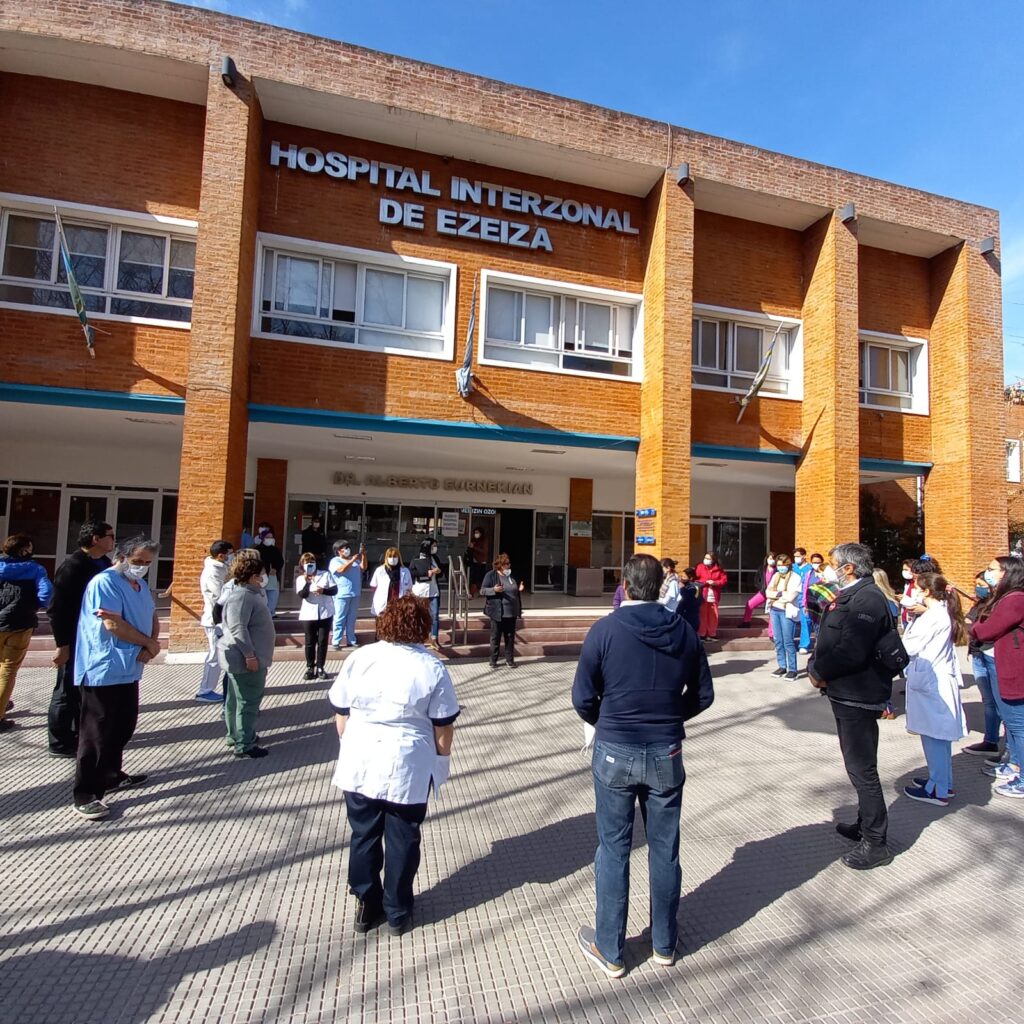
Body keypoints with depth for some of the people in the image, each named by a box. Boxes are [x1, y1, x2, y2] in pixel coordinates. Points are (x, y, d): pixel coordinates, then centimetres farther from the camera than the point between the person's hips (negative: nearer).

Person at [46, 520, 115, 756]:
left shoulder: (105, 563, 8)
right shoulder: (73, 566, -17)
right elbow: (57, 608, -19)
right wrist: (62, 644, -20)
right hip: (76, 641, -8)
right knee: (68, 691, 4)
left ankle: (82, 736, 31)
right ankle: (60, 743, 17)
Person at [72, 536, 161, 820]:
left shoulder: (141, 585, 13)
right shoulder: (105, 582, -16)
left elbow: (152, 618, 12)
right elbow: (113, 625, -23)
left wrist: (151, 646, -8)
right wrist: (150, 643, -11)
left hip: (128, 670, 9)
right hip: (103, 672, -9)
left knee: (123, 728, 19)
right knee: (97, 733, -2)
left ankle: (112, 776, 34)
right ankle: (85, 795, 7)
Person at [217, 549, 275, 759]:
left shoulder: (247, 590, 10)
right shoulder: (240, 595, -24)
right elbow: (238, 628, -28)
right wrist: (250, 655, -27)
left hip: (241, 657, 11)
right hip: (245, 658, -11)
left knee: (236, 699, 21)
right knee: (248, 702, -2)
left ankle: (235, 736, 34)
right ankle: (244, 745, 7)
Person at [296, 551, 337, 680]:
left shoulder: (325, 574, 2)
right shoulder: (300, 578, 3)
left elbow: (334, 590, -1)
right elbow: (302, 595, -12)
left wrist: (323, 590, -18)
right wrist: (307, 582, -26)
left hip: (325, 613, 0)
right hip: (308, 614, 0)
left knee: (323, 641, 3)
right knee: (310, 642, 6)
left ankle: (320, 668, 11)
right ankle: (310, 668, 14)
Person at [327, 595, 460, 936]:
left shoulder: (359, 658, -3)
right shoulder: (432, 668, -11)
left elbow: (341, 713, 4)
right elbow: (443, 727, -8)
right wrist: (442, 758, 9)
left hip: (359, 763, 3)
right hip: (407, 768, -2)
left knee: (363, 835, 19)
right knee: (402, 839, 14)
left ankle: (366, 906, 33)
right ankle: (398, 913, 29)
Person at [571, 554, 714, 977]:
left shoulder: (606, 630, -14)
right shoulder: (683, 631, -4)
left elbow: (583, 697, -11)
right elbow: (702, 695, 4)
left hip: (615, 753, -3)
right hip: (666, 753, 3)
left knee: (613, 850, 12)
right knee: (665, 849, 18)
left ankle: (609, 949, 28)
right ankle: (665, 943, 37)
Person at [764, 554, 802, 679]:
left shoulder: (796, 578, -7)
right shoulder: (775, 576, 11)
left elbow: (791, 597, -17)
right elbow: (768, 592, 3)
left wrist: (775, 595, -5)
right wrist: (781, 594, -11)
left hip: (787, 612, -6)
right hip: (774, 611, 6)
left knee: (788, 642, -4)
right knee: (778, 641, 10)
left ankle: (792, 669, 4)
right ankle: (782, 666, 20)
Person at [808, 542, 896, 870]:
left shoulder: (867, 599, -21)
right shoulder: (848, 595, 12)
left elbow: (851, 652, -30)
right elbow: (829, 641, 13)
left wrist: (820, 672, -15)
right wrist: (816, 666, -4)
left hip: (858, 697, -10)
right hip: (846, 694, 10)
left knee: (862, 769, 0)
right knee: (858, 766, 22)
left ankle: (875, 843, 13)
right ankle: (866, 824, 37)